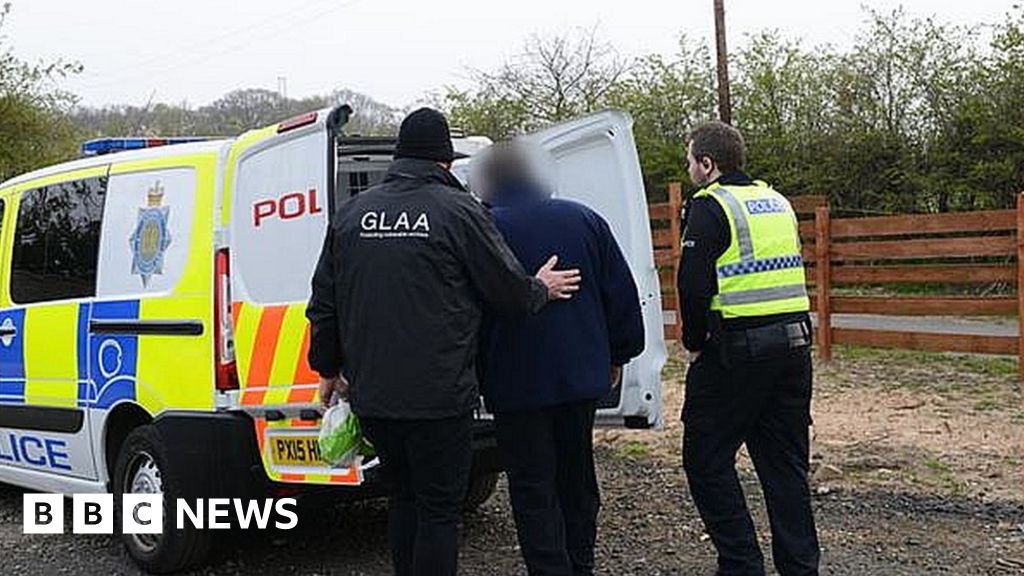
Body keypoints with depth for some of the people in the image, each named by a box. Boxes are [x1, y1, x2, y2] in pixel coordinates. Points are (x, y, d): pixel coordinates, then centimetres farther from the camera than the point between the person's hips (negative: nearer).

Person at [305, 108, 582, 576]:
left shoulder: (351, 213, 8)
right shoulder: (458, 209, -8)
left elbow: (323, 303, 14)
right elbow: (509, 291, -3)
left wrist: (328, 368, 27)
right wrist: (542, 289, 19)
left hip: (371, 394, 6)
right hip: (438, 396, -5)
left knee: (406, 496, 21)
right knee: (439, 509, 3)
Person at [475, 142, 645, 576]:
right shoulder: (584, 220, 4)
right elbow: (622, 293, 7)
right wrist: (617, 356, 16)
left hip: (517, 382, -5)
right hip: (582, 376, 5)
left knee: (533, 490, 3)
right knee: (577, 479, 19)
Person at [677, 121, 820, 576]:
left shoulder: (711, 206, -9)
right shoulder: (776, 202, 16)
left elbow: (694, 284, -18)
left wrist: (694, 343, -4)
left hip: (737, 351, -8)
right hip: (793, 345, 8)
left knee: (706, 459, 4)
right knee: (785, 462, 14)